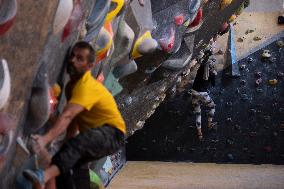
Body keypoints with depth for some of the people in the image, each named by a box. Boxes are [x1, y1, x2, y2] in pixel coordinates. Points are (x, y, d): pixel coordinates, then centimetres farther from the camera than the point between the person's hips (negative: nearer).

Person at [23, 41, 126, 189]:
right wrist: (70, 147, -4)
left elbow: (67, 116, -39)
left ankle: (43, 177, -62)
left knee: (79, 142, -38)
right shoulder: (71, 85, 8)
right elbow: (73, 119, 9)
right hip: (93, 136, 10)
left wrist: (46, 139, -51)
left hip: (112, 134, -10)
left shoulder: (87, 86, -23)